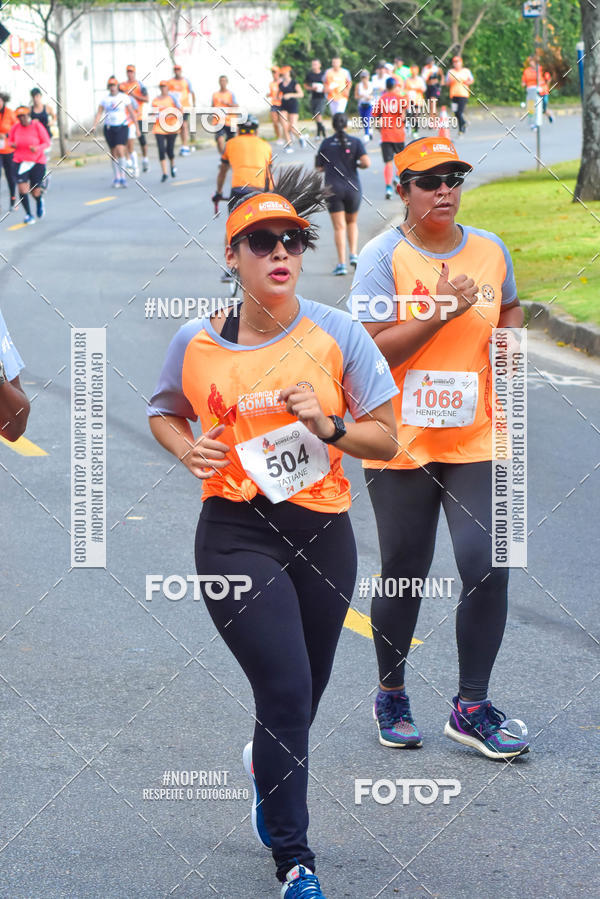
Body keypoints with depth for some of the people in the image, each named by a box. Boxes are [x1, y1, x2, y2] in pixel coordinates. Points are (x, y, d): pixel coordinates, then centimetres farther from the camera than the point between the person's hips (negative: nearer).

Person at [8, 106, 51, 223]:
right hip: (20, 162, 1)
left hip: (37, 162, -1)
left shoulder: (37, 126, -10)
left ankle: (39, 200, 42)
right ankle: (28, 214, 6)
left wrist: (37, 148, -24)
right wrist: (12, 144, -12)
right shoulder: (15, 128, -3)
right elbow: (10, 140, 13)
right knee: (22, 189, -12)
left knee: (35, 192, 3)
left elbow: (47, 142, -5)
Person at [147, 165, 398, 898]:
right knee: (287, 690, -13)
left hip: (323, 532, 2)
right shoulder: (196, 342, -3)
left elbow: (385, 439, 1)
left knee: (303, 693, 16)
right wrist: (187, 448, -5)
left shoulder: (337, 334, -4)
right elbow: (164, 412, 16)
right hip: (238, 536, -2)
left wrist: (328, 425, -18)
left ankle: (265, 763, 53)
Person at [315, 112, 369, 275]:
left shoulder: (326, 143, 2)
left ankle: (342, 263, -9)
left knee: (339, 227, 0)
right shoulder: (356, 142, 0)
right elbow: (366, 162, -12)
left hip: (333, 189, -1)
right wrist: (358, 165, 9)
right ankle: (354, 254, 5)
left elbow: (319, 168, 4)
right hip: (352, 188, 1)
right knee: (352, 222, 22)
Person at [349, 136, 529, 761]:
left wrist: (510, 334, 5)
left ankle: (471, 708, 6)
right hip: (402, 444, -3)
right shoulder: (383, 257, -8)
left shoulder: (490, 250, 7)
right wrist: (441, 311, -22)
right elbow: (373, 352, -15)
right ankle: (391, 696, 29)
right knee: (403, 576, 8)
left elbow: (508, 309, 26)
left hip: (477, 440, 3)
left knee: (488, 568, -7)